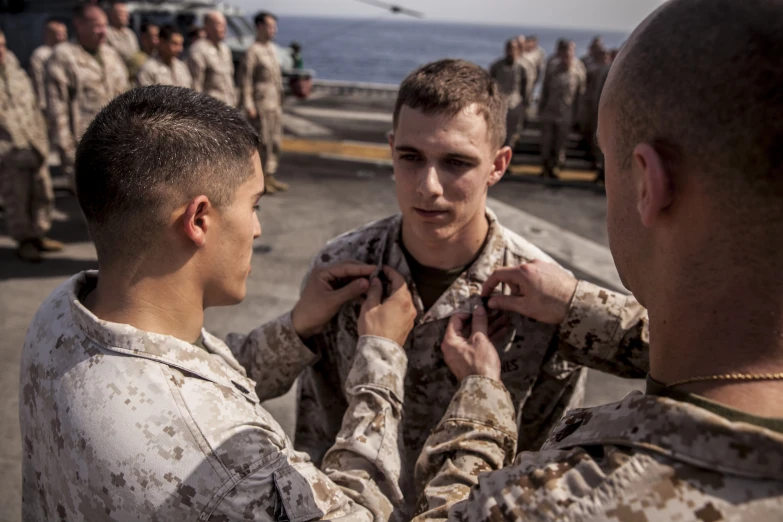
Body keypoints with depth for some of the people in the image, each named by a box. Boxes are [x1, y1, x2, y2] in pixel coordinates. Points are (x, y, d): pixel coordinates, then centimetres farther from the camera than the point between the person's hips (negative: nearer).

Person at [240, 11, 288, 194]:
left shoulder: (271, 48, 13)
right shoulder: (252, 51, -12)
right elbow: (245, 78, -15)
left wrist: (280, 99, 16)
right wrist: (248, 105, -19)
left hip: (275, 103, 8)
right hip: (260, 103, -8)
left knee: (275, 140, 11)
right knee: (262, 141, -5)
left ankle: (269, 175, 21)